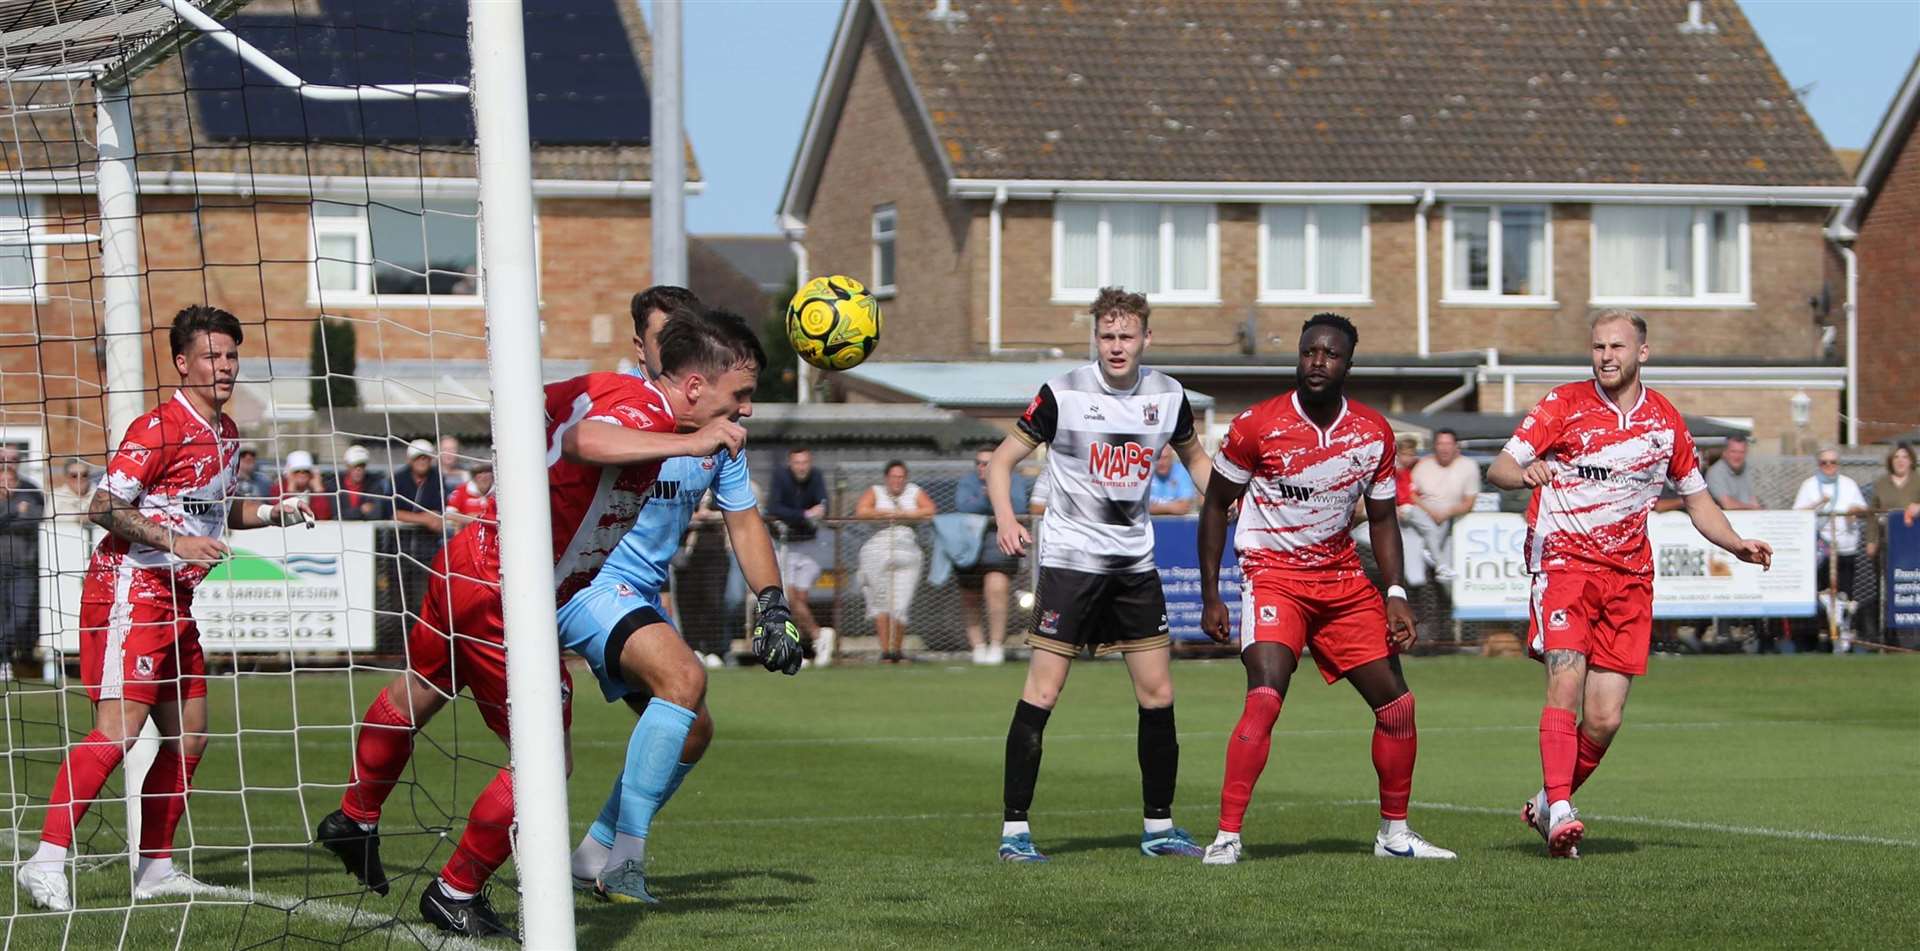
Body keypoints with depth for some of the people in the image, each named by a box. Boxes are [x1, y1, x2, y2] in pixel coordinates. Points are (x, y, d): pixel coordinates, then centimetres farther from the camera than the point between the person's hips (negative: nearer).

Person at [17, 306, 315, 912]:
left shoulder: (226, 434, 14)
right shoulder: (160, 428, -14)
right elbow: (105, 508, -15)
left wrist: (272, 513, 15)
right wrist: (175, 542, -22)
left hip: (175, 601, 9)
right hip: (129, 592, -9)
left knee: (188, 736, 9)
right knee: (118, 728, -17)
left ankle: (155, 869, 17)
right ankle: (46, 862, -17)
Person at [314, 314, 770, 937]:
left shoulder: (610, 391, 5)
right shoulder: (642, 409, -22)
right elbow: (585, 441, -45)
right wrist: (688, 443, -50)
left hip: (466, 562, 11)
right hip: (501, 599, -11)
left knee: (416, 693, 32)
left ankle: (354, 822, 55)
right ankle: (453, 895, 11)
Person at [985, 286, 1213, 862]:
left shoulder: (1167, 396, 3)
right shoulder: (1063, 394, -10)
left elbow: (1194, 457, 22)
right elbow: (1003, 459, -5)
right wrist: (1005, 518, -22)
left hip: (1135, 561, 5)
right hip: (1070, 556, -5)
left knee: (1158, 694, 5)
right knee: (1042, 692, -11)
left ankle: (1159, 827, 18)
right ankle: (1014, 829, -5)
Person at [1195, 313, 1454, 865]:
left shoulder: (1374, 433, -1)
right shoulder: (1257, 426, -12)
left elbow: (1382, 518, 11)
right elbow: (1216, 505, -2)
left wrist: (1395, 596, 1)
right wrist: (1210, 596, -5)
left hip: (1343, 580, 5)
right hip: (1274, 576, -5)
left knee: (1396, 703, 5)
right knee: (1264, 699, -25)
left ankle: (1394, 834, 22)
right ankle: (1227, 837, -22)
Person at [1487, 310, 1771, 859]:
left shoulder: (1666, 421, 10)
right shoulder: (1564, 404, 0)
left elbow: (1697, 500, 20)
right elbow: (1498, 469, -7)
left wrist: (1736, 544, 2)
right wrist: (1524, 473, -31)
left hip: (1629, 576, 3)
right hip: (1564, 561, -3)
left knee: (1604, 721, -2)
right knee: (1566, 680, -23)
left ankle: (1548, 805, 18)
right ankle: (1559, 811, -27)